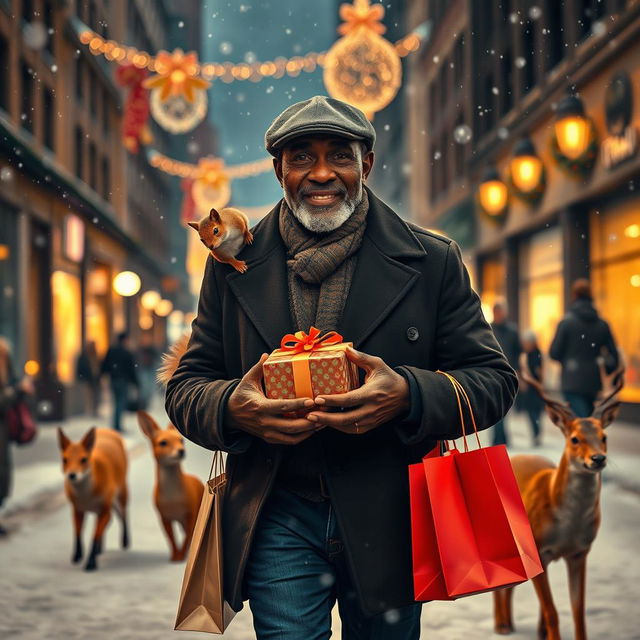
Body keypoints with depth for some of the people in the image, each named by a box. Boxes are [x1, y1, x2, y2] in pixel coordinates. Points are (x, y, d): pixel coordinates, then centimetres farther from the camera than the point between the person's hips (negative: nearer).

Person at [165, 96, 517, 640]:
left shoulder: (432, 262, 1)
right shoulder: (235, 266, 5)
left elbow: (493, 379, -1)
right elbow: (185, 387, 7)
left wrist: (408, 395, -22)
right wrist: (231, 406, -17)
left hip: (390, 526, 0)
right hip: (278, 525, 0)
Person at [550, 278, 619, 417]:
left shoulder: (567, 322, -7)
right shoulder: (602, 324, 5)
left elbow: (554, 353, -6)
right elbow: (613, 355, 4)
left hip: (572, 382, -5)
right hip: (593, 382, 5)